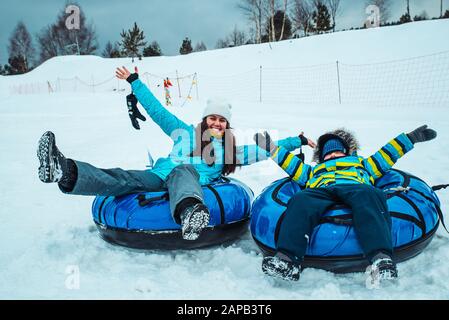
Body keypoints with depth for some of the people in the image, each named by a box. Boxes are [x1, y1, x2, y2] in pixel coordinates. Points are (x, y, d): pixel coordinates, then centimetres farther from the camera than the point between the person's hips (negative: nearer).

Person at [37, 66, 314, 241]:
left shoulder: (232, 150, 28)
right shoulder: (186, 133, 28)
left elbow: (265, 151, 29)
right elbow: (158, 111, 29)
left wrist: (297, 142, 28)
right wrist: (135, 82, 29)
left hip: (194, 184, -3)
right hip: (159, 177, 3)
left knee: (183, 171, -41)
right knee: (122, 179, -28)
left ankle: (189, 211, -76)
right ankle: (65, 172, -53)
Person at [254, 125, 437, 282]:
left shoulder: (360, 163, 45)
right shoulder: (315, 170, 47)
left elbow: (386, 155, 41)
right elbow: (294, 165, 40)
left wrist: (411, 138, 35)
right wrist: (271, 147, 36)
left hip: (355, 188, -1)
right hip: (321, 192, 1)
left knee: (370, 196, -39)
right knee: (300, 201, -36)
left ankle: (381, 259, -61)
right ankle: (287, 260, -56)